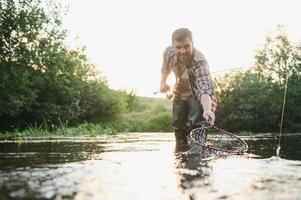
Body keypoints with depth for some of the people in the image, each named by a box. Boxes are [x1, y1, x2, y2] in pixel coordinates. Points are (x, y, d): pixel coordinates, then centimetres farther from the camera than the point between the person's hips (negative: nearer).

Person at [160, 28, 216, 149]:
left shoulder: (199, 62, -41)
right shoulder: (169, 52, -24)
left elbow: (204, 89, -56)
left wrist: (207, 109, -73)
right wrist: (163, 82, -9)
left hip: (197, 95, -5)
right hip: (180, 93, 6)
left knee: (196, 124, -24)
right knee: (178, 125, 15)